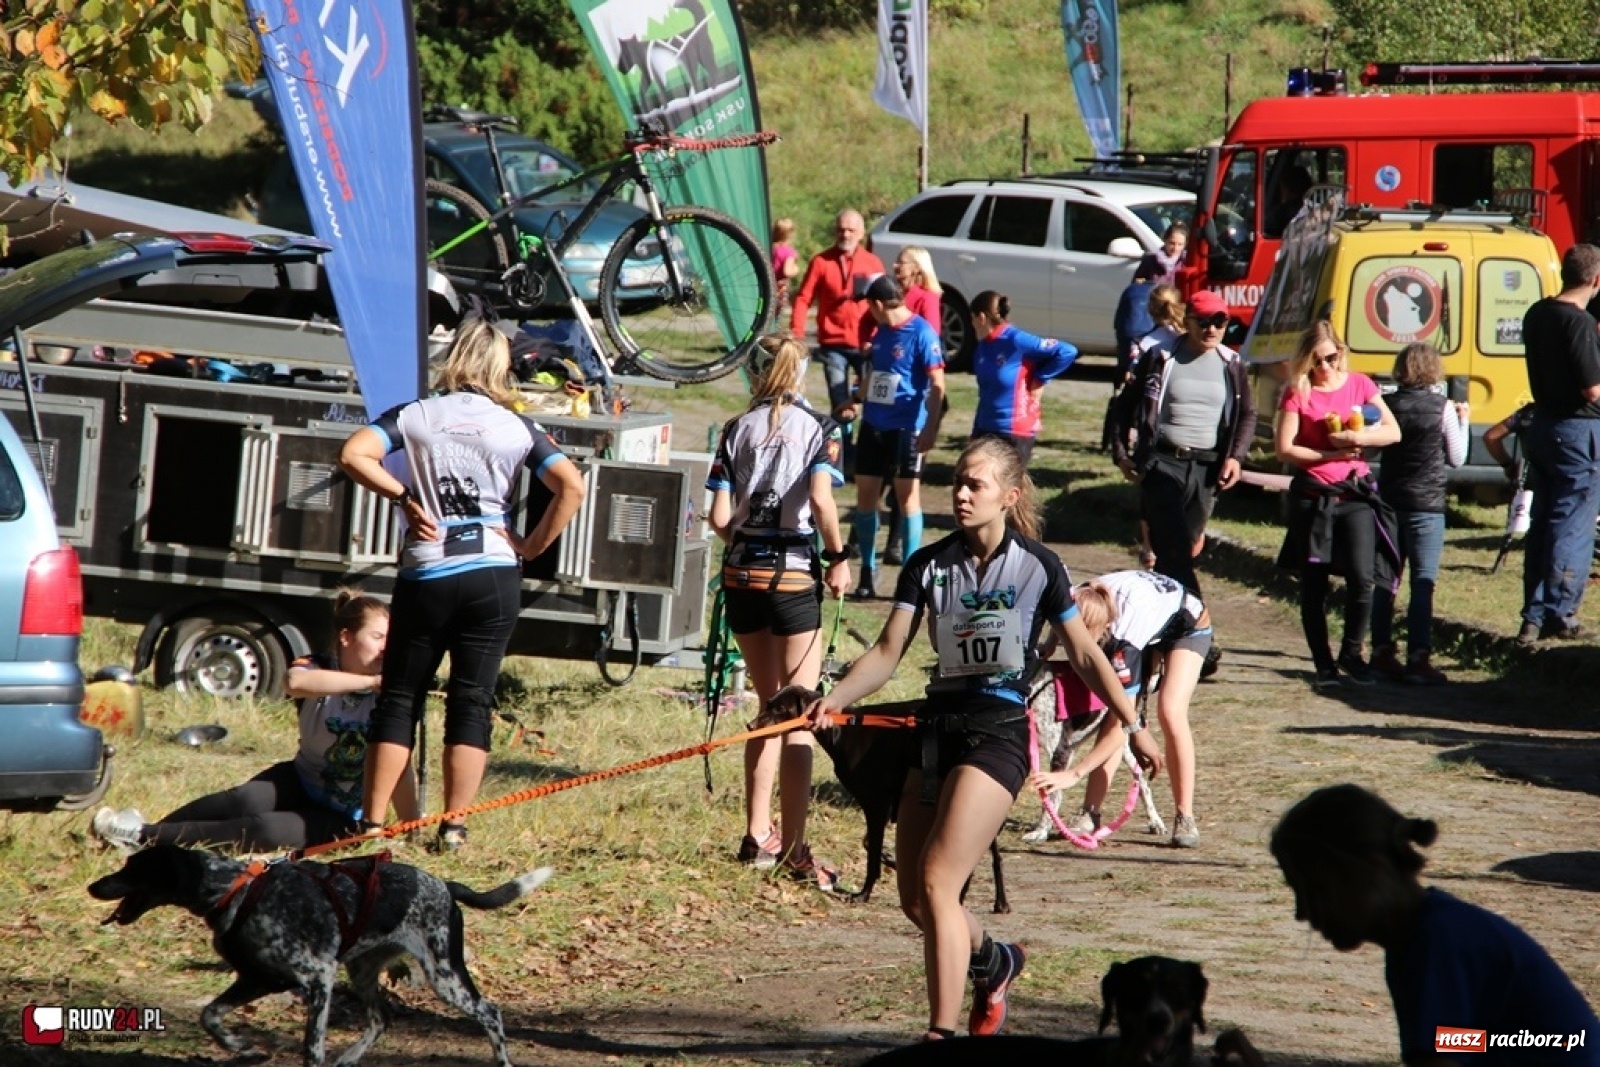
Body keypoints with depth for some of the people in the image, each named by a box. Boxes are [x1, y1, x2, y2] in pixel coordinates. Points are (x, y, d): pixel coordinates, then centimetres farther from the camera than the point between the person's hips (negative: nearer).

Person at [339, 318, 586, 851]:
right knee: (472, 702, 5)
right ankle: (454, 826, 1)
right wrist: (531, 547, 1)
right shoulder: (517, 427, 3)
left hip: (426, 576, 0)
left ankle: (372, 822, 4)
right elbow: (572, 487, -6)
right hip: (494, 576, 0)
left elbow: (353, 455, -13)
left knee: (399, 699, 7)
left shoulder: (415, 416, 0)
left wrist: (404, 497, -3)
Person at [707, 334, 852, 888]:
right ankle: (793, 848, -6)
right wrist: (838, 558, -6)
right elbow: (821, 499, -19)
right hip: (794, 573, -4)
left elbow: (719, 517, -2)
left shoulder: (738, 429, 5)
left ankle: (757, 836, 19)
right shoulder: (819, 428, -2)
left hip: (742, 573, 4)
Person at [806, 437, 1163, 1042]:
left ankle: (941, 1033, -14)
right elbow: (888, 652, -1)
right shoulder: (928, 566, 5)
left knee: (936, 882, -18)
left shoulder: (1038, 567, -4)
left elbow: (1085, 656, 4)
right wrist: (836, 699, -18)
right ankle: (993, 961, 38)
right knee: (913, 899, 8)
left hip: (999, 731, -5)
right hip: (939, 725, 5)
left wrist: (1133, 726, 5)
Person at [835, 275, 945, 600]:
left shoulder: (922, 333, -13)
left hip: (907, 427, -7)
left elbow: (937, 384, -16)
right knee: (865, 493, 6)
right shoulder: (881, 331, 10)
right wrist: (856, 401, 34)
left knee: (907, 494, -2)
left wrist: (930, 428, -22)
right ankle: (867, 572, 15)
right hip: (874, 424, 7)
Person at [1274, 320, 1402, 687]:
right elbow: (1285, 449, -6)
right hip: (1312, 496, 0)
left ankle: (1351, 653, 5)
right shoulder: (1298, 392, -1)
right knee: (1313, 585, 3)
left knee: (1361, 577, -14)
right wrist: (1329, 455, -13)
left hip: (1354, 494, 1)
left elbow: (1393, 431, 5)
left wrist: (1357, 438, -11)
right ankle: (1323, 665, 14)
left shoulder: (1359, 385, 6)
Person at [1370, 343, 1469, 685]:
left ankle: (1382, 652, 15)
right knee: (1423, 583, -3)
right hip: (1426, 504, -4)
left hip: (1389, 501, 4)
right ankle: (1418, 657, -8)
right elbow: (1456, 458, 0)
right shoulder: (1443, 408, -8)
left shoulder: (1387, 405, 0)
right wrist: (1463, 422, 14)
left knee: (1385, 580, 12)